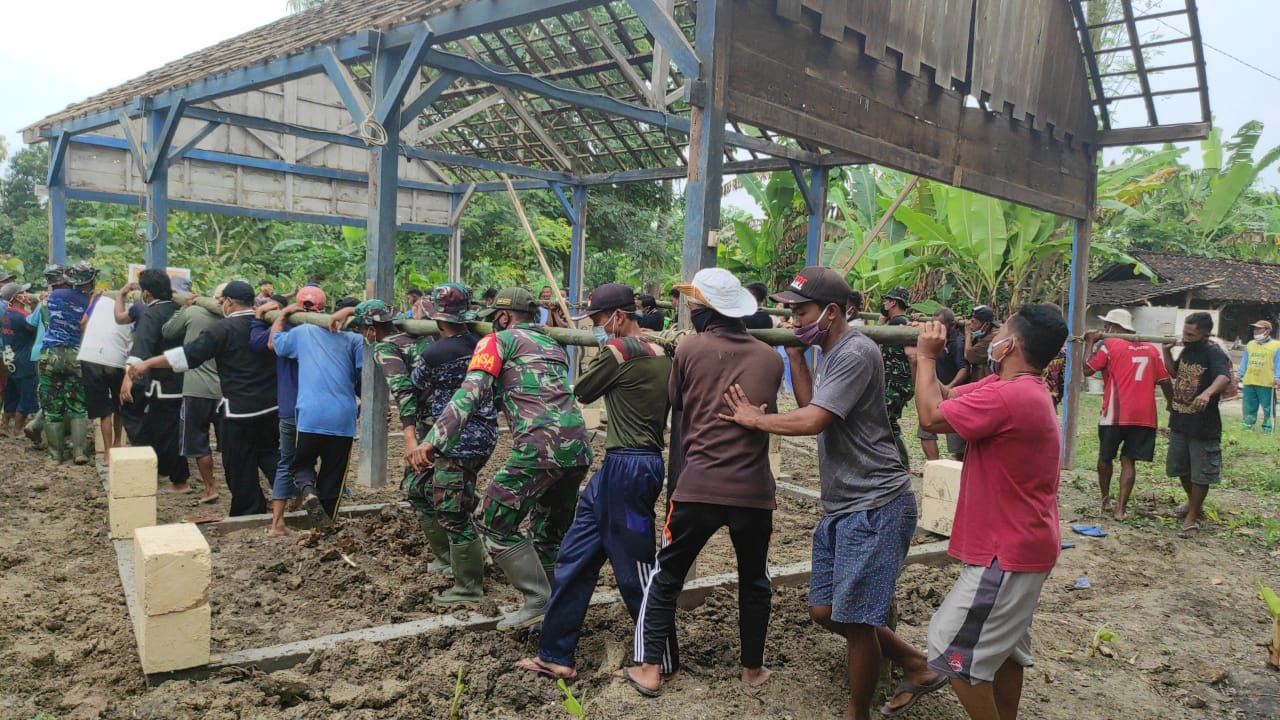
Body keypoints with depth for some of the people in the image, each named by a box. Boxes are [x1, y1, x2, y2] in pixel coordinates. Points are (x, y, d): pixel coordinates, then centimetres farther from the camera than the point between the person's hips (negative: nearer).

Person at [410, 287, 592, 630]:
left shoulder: (499, 341, 8)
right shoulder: (553, 346, 28)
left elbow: (470, 394, -7)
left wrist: (433, 440, -15)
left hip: (539, 447, -7)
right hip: (579, 448, 7)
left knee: (496, 523, 7)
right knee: (551, 534, 21)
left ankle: (538, 600, 3)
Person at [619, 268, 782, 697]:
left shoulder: (689, 349, -3)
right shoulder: (771, 358, 5)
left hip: (699, 486, -2)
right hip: (754, 489, 3)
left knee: (666, 577, 13)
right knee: (754, 581, 21)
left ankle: (651, 669, 16)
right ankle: (752, 668, 31)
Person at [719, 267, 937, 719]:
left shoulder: (856, 353, -17)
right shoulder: (830, 354, 16)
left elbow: (813, 421, -23)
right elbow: (811, 406, 14)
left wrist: (753, 418, -9)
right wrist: (796, 357, 8)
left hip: (875, 505, -10)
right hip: (841, 505, 10)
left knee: (854, 618, -3)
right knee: (825, 611, 13)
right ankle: (916, 665, 30)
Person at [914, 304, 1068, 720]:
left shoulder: (1007, 397, -27)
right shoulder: (1018, 389, 7)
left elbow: (931, 417, -22)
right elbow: (945, 398, 10)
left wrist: (927, 356, -12)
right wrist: (920, 355, -2)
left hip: (1007, 554, -10)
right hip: (1020, 547, 10)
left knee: (953, 649, -3)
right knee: (1003, 647, 19)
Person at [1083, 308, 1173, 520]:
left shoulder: (1109, 345, -1)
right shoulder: (1151, 349, 13)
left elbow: (1087, 370, -3)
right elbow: (1165, 382, 11)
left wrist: (1090, 344, 8)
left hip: (1115, 414, -3)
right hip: (1144, 415, 3)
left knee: (1105, 457, 17)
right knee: (1128, 460, 5)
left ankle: (1106, 500, 27)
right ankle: (1121, 508, -2)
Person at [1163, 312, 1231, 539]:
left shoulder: (1214, 354, -18)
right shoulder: (1187, 350, 6)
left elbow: (1224, 377, -37)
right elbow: (1174, 372, 23)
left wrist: (1208, 393, -57)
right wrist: (1167, 351, 5)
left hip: (1204, 426, -8)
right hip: (1179, 422, 8)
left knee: (1200, 474, 4)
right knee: (1181, 469, 21)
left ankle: (1192, 518, 14)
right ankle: (1193, 502, 43)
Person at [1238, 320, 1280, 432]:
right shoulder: (1250, 345, 16)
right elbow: (1244, 361, 20)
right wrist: (1239, 375, 14)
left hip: (1267, 384, -5)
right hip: (1249, 382, 5)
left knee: (1268, 408, -1)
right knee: (1249, 408, 10)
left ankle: (1267, 429, 4)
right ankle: (1248, 426, 18)